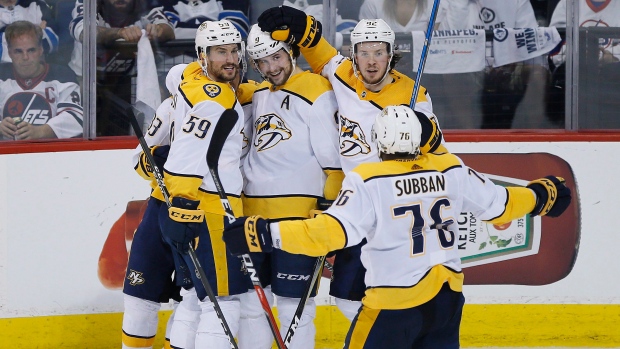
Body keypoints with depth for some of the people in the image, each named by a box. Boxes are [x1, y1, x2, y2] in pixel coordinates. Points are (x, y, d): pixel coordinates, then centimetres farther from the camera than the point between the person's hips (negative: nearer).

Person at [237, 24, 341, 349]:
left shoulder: (317, 91, -8)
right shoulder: (258, 95, 16)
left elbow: (332, 157, -11)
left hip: (298, 215, -8)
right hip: (254, 213, 8)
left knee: (293, 304, -5)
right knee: (248, 298, 11)